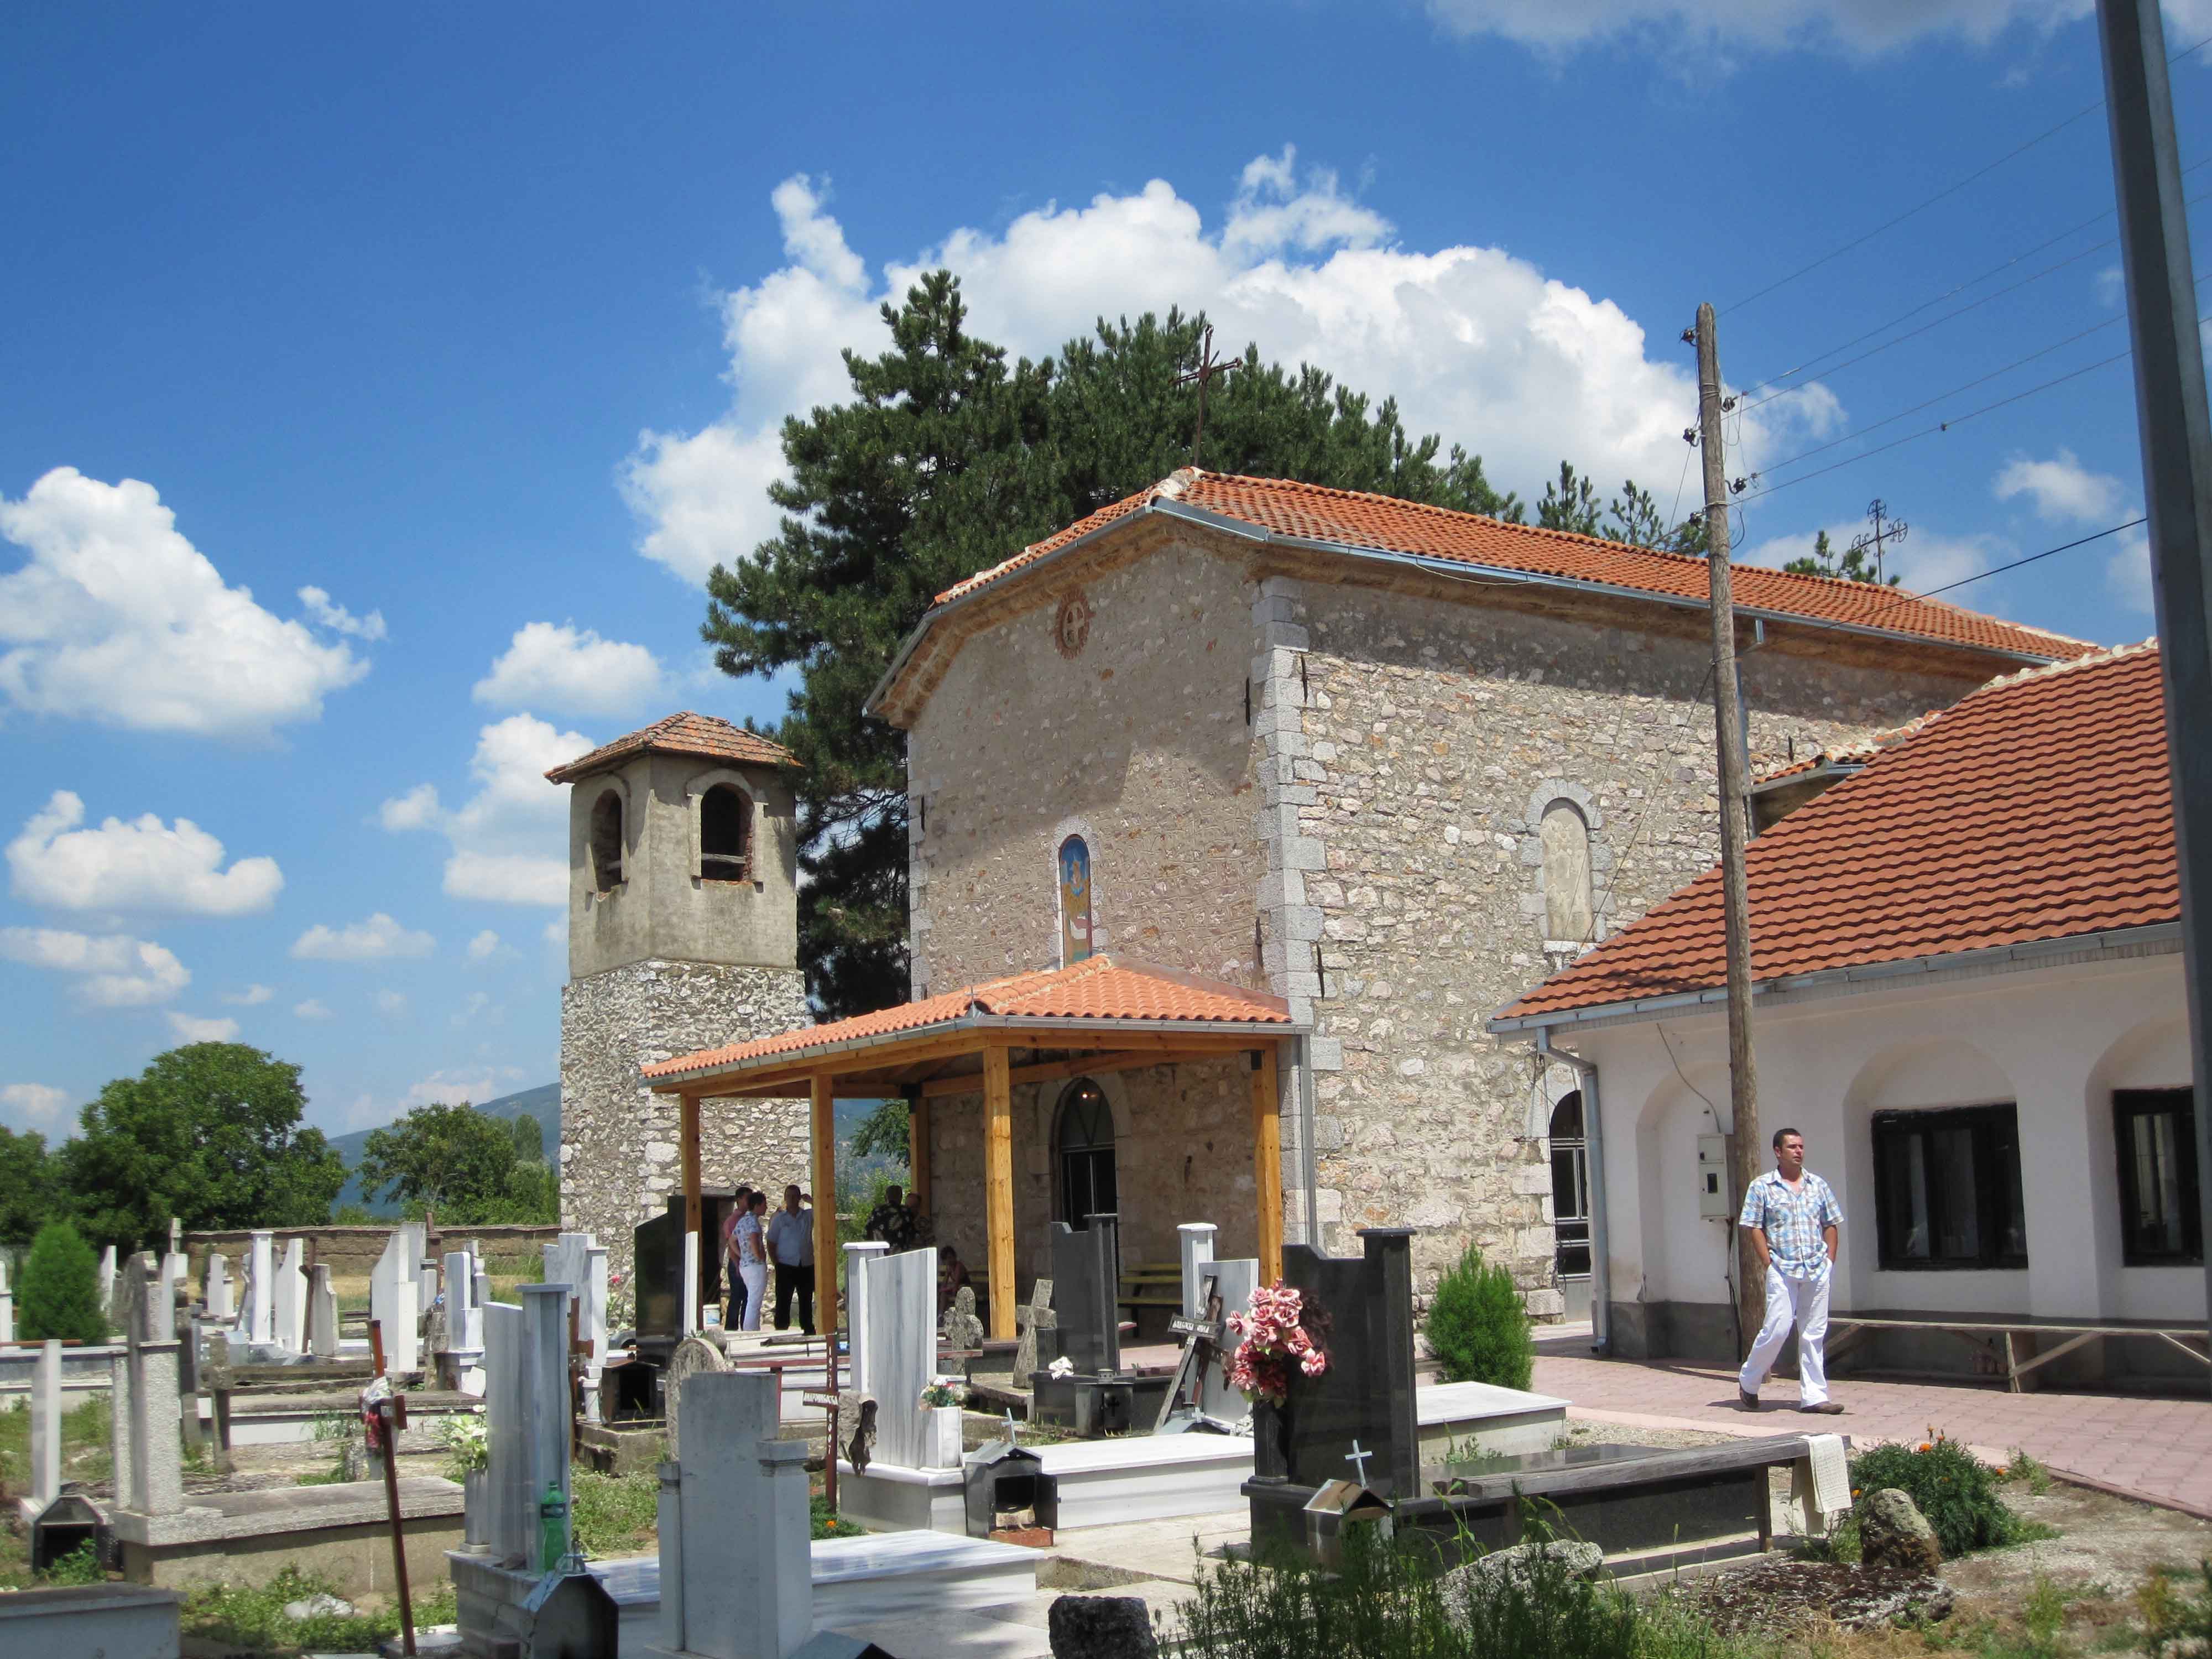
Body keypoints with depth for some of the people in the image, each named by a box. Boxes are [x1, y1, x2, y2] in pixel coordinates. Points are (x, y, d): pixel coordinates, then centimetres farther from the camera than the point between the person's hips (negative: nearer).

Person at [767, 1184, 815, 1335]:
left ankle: (808, 1329, 16)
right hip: (786, 1267, -2)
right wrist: (776, 1262, -5)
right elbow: (771, 1243, 4)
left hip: (806, 1266, 2)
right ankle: (781, 1331, 2)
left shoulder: (809, 1216, 7)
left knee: (806, 1300, 9)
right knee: (783, 1300, -2)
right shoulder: (779, 1218, 3)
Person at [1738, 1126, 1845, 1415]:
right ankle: (1748, 1381, 10)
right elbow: (1755, 1228, -1)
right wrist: (1769, 1264, -7)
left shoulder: (1818, 1185, 12)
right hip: (1782, 1270, -4)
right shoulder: (1761, 1187, 1)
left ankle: (1813, 1396, 9)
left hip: (1817, 1270, 4)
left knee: (1814, 1333, 4)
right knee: (1778, 1328, -10)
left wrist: (1830, 1259, 5)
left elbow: (1830, 1225, 16)